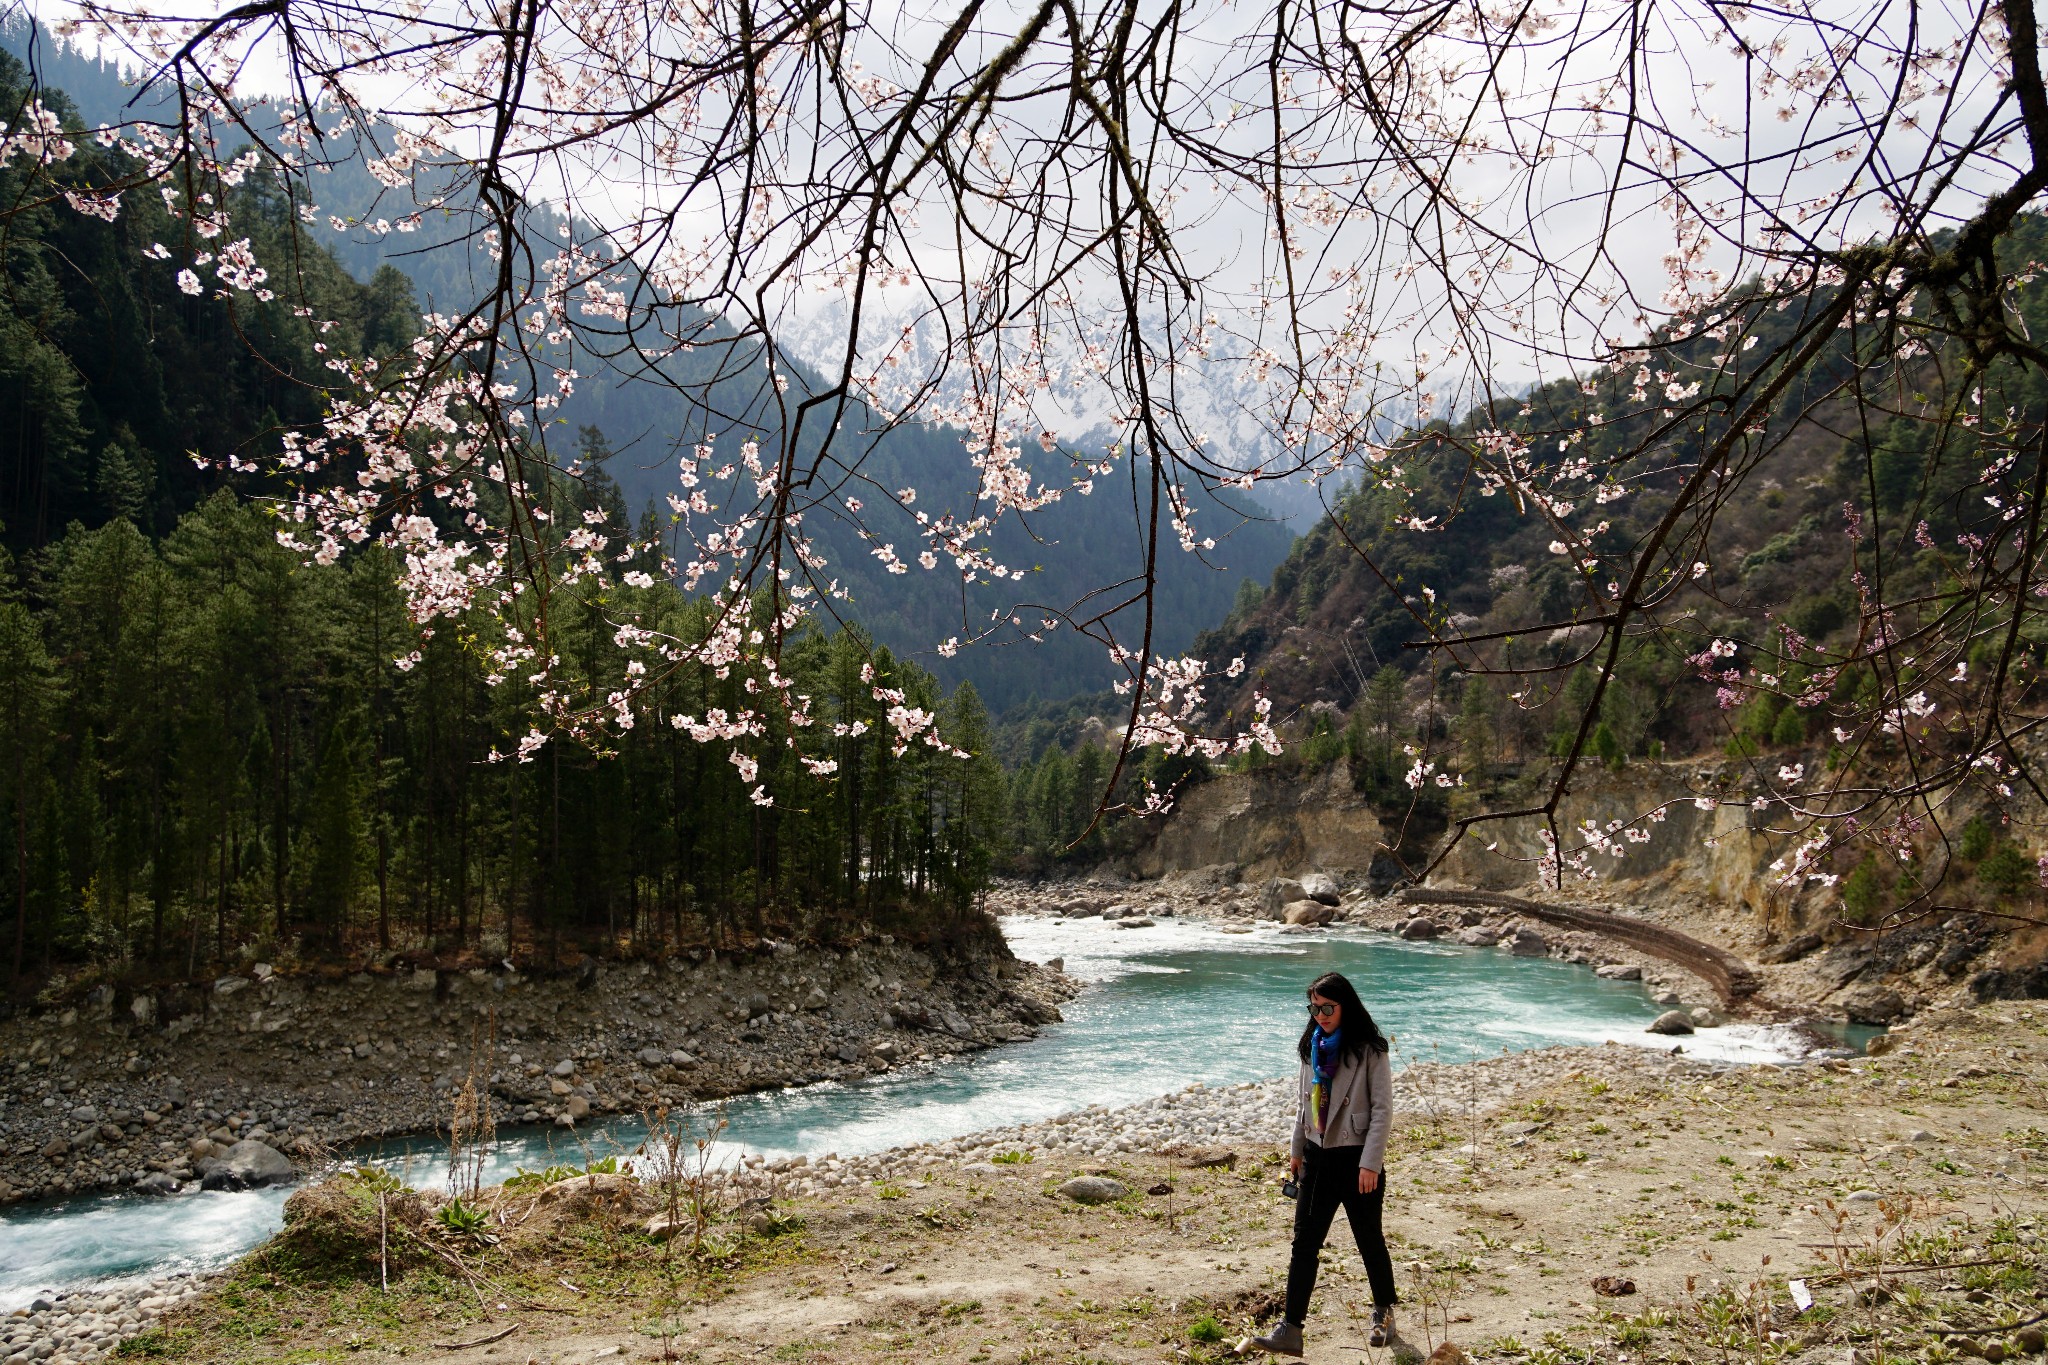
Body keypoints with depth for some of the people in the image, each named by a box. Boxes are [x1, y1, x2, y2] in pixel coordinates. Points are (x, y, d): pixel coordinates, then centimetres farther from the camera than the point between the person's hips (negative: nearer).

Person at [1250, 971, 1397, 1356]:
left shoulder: (1369, 1050, -12)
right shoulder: (1312, 1047, 7)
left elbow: (1383, 1109, -13)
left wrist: (1370, 1164, -17)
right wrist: (1297, 1150, 16)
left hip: (1357, 1160, -5)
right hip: (1318, 1158, 6)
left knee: (1369, 1240, 10)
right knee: (1304, 1243, 1)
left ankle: (1384, 1313, 32)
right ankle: (1290, 1330, 1)